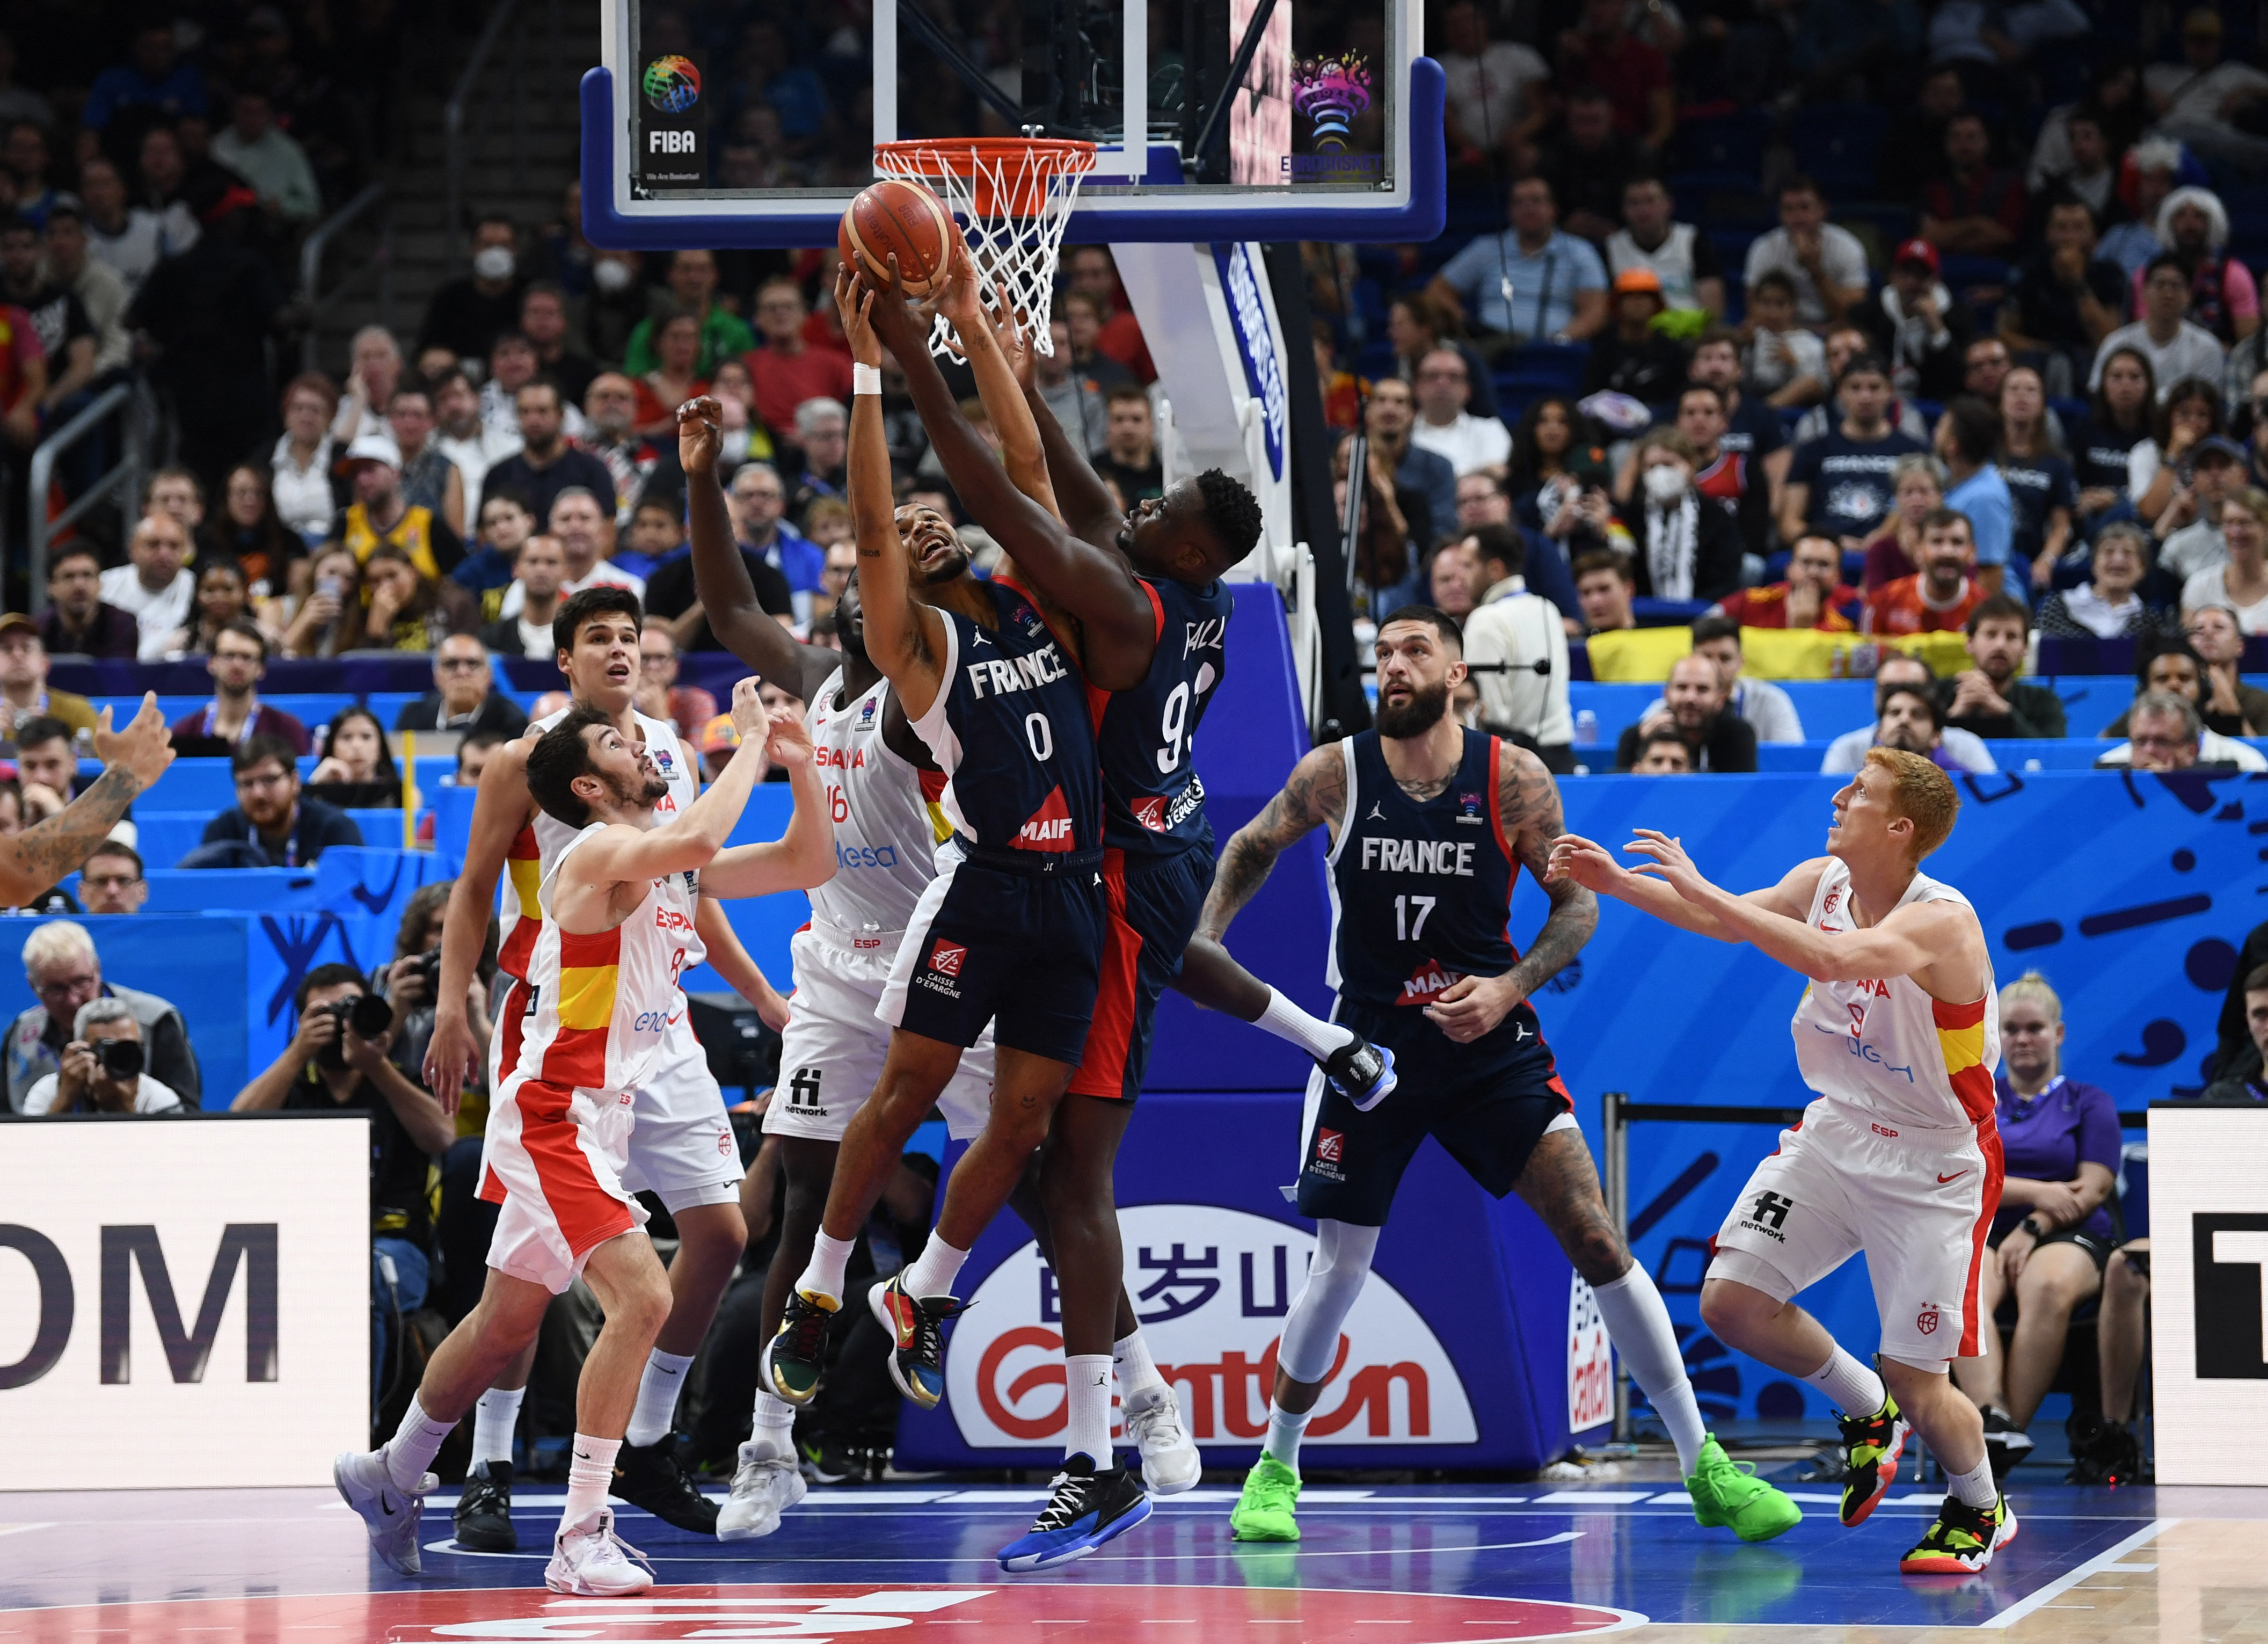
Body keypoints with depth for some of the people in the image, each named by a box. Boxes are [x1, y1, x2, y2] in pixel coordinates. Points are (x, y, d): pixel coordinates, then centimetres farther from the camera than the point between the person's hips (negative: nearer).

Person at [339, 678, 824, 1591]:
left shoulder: (670, 861, 11)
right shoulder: (601, 851, -16)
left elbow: (806, 865, 13)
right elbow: (697, 839, -37)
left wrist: (799, 764, -1)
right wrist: (750, 740, -26)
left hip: (595, 1120, 10)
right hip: (553, 1115, -10)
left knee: (508, 1324, 22)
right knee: (641, 1295, -23)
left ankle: (391, 1477, 41)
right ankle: (580, 1537, -22)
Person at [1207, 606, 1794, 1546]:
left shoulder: (1513, 781, -8)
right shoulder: (1335, 774, -4)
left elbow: (1578, 904, 1)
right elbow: (1253, 847, 15)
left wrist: (1509, 986, -13)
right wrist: (1205, 939, 3)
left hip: (1489, 1038, -1)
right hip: (1370, 1038, 1)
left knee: (1593, 1234, -9)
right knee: (1340, 1264, 3)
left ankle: (1703, 1465, -4)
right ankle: (1276, 1467, 24)